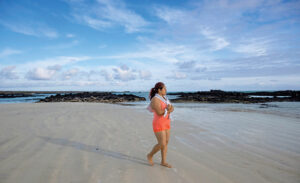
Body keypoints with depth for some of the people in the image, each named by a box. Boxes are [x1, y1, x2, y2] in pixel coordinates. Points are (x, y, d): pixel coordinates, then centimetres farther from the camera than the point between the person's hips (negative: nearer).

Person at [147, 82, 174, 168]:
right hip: (158, 124, -8)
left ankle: (163, 162, 22)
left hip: (165, 123, 9)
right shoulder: (155, 100, -21)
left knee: (166, 142, 10)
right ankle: (150, 155, 18)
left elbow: (172, 108, 4)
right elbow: (159, 113, -27)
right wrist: (168, 109, -13)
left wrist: (167, 109, -20)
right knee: (162, 144, -6)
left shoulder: (164, 98, 8)